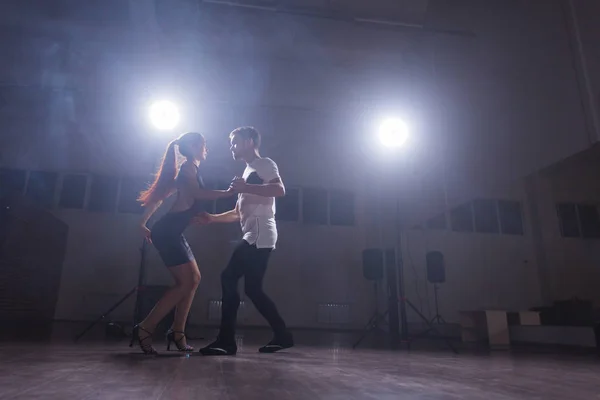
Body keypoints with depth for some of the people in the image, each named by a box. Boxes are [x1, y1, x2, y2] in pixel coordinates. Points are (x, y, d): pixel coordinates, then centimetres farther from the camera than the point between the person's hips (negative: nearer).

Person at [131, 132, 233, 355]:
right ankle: (145, 328, -6)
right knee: (186, 282, -10)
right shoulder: (189, 167, -4)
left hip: (172, 233, 10)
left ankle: (177, 332, 7)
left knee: (194, 279, 6)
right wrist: (229, 192, -14)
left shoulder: (188, 170, 23)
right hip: (167, 232, -10)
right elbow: (198, 193, -21)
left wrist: (144, 224, 28)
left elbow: (162, 195, 26)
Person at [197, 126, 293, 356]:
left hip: (260, 235, -9)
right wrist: (211, 218, 19)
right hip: (252, 237, 9)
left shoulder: (265, 164, 1)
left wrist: (245, 187, -20)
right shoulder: (248, 172, 29)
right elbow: (238, 213, 29)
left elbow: (280, 190, -20)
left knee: (229, 279, -10)